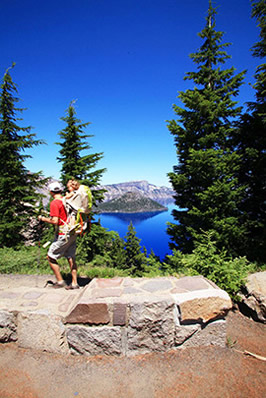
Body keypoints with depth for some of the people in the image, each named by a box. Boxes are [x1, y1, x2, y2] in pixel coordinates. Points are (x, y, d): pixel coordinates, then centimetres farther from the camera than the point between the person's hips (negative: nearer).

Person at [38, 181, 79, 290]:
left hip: (63, 235, -7)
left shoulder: (54, 203, -15)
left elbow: (55, 221, -22)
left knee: (50, 257, 9)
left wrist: (43, 219, -5)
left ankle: (60, 281, 16)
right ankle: (74, 283, 19)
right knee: (71, 258, 13)